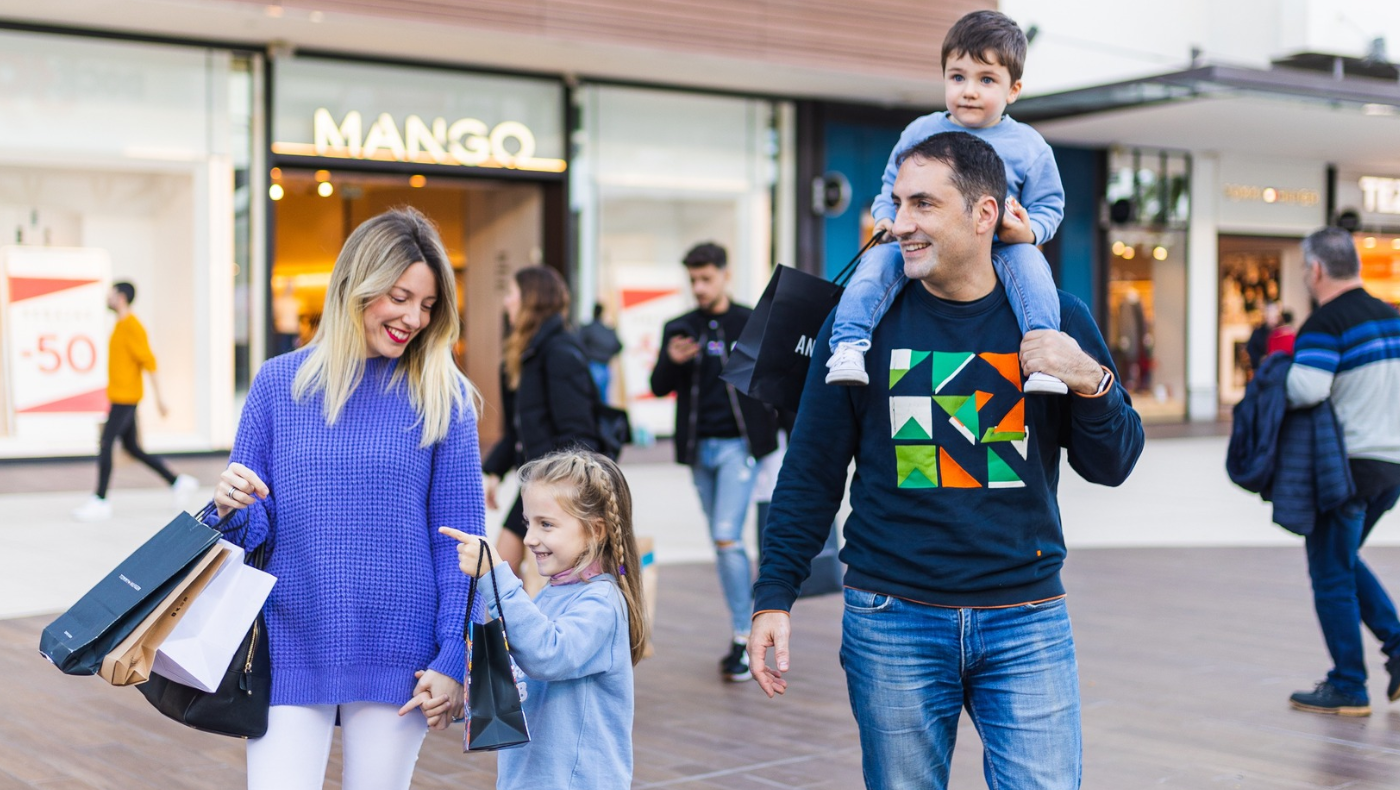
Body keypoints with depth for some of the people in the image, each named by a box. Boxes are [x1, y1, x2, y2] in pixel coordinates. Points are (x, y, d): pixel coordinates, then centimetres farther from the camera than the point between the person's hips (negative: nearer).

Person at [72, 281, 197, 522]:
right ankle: (178, 482, 16)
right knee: (132, 448, 11)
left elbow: (149, 361, -18)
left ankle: (100, 502, -3)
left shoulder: (132, 327, -15)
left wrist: (159, 397, -20)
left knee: (105, 444, -8)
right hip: (119, 396, 10)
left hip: (125, 398, -10)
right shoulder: (120, 326, 16)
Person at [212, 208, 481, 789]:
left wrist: (454, 659, -6)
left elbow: (459, 538, -1)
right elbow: (256, 529, 7)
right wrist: (233, 511, -16)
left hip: (396, 655, 0)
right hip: (291, 651, 1)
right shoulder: (279, 383, 3)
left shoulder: (444, 396, 0)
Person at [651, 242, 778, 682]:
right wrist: (671, 362, -17)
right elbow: (659, 388, 1)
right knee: (723, 543, 11)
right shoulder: (680, 329, 8)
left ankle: (744, 639, -9)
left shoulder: (753, 325, 0)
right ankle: (745, 633, 23)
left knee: (727, 537, -16)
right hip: (699, 449, 4)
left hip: (738, 444, -4)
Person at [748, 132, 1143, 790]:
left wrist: (1091, 383, -13)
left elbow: (1111, 465, 6)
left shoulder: (1056, 321, 2)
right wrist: (774, 595, -2)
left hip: (1026, 620, 0)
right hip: (891, 620, 0)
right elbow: (811, 471, 3)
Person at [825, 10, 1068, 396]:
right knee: (879, 259, -25)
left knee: (1026, 260, -32)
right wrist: (886, 218, 0)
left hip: (997, 248, -1)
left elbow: (1048, 205, 10)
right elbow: (892, 185, 21)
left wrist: (1029, 231, -13)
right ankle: (848, 344, -29)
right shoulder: (919, 133, 10)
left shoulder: (1028, 146, 6)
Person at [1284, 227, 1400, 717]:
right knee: (1346, 561, 23)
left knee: (1332, 576, 3)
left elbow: (1307, 387, -28)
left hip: (1348, 464, -8)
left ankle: (1348, 689, 7)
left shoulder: (1325, 323, -15)